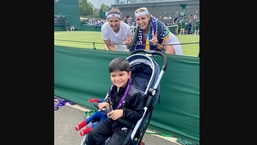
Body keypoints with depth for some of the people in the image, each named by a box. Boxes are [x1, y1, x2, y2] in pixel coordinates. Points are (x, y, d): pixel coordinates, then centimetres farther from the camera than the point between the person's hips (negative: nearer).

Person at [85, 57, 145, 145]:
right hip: (111, 120, 7)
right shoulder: (113, 88, -4)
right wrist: (106, 102, -3)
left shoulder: (135, 94, -25)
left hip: (125, 126, -6)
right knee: (92, 135, 4)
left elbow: (139, 114, -20)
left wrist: (123, 112, -31)